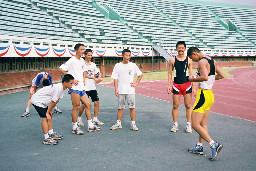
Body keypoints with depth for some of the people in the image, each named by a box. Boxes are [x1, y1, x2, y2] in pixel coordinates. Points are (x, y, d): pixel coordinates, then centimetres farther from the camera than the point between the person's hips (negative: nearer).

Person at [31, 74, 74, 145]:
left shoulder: (62, 88, 0)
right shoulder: (58, 88, -30)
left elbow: (56, 101, 5)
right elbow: (53, 102, -21)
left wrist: (50, 111, 5)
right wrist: (47, 112, -13)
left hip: (43, 102, 10)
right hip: (37, 101, -10)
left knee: (50, 116, 15)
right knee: (45, 117, -15)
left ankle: (51, 134, 24)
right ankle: (46, 139, -14)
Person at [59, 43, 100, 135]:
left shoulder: (82, 60, 14)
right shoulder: (72, 60, -10)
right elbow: (61, 69, -17)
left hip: (82, 87, 8)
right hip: (75, 87, -8)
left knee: (88, 105, 9)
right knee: (76, 107, -3)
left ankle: (90, 126, 18)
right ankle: (75, 128, 8)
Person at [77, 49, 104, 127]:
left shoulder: (93, 64, 12)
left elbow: (98, 73, 20)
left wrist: (99, 78, -1)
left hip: (93, 87, 6)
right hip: (85, 88, -6)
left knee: (97, 102, 4)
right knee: (84, 104, -2)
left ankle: (95, 119, 16)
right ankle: (79, 118, 19)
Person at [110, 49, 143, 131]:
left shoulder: (133, 65, 4)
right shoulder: (117, 66, 3)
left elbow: (140, 75, 14)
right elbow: (115, 78, 2)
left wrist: (136, 83, 3)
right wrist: (116, 89, -5)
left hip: (130, 90, 0)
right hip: (121, 90, 0)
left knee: (132, 107, -1)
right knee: (120, 107, 8)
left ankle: (133, 124, 6)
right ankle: (118, 123, 18)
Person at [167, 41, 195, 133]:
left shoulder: (189, 60, 3)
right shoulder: (172, 60, 2)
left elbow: (191, 74, 5)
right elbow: (170, 73, 6)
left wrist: (193, 86, 0)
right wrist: (169, 85, 0)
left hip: (187, 84, 0)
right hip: (176, 85, 0)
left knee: (188, 105, 3)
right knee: (175, 106, 4)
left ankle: (188, 125, 13)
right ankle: (175, 124, 17)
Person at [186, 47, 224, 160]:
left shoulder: (202, 61, -15)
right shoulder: (212, 61, 13)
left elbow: (205, 77, -29)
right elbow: (221, 75, 18)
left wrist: (193, 79, -14)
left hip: (203, 95, -10)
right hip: (210, 94, 10)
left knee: (195, 125, -5)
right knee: (203, 124, 16)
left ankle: (214, 145, -8)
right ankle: (199, 147, 25)